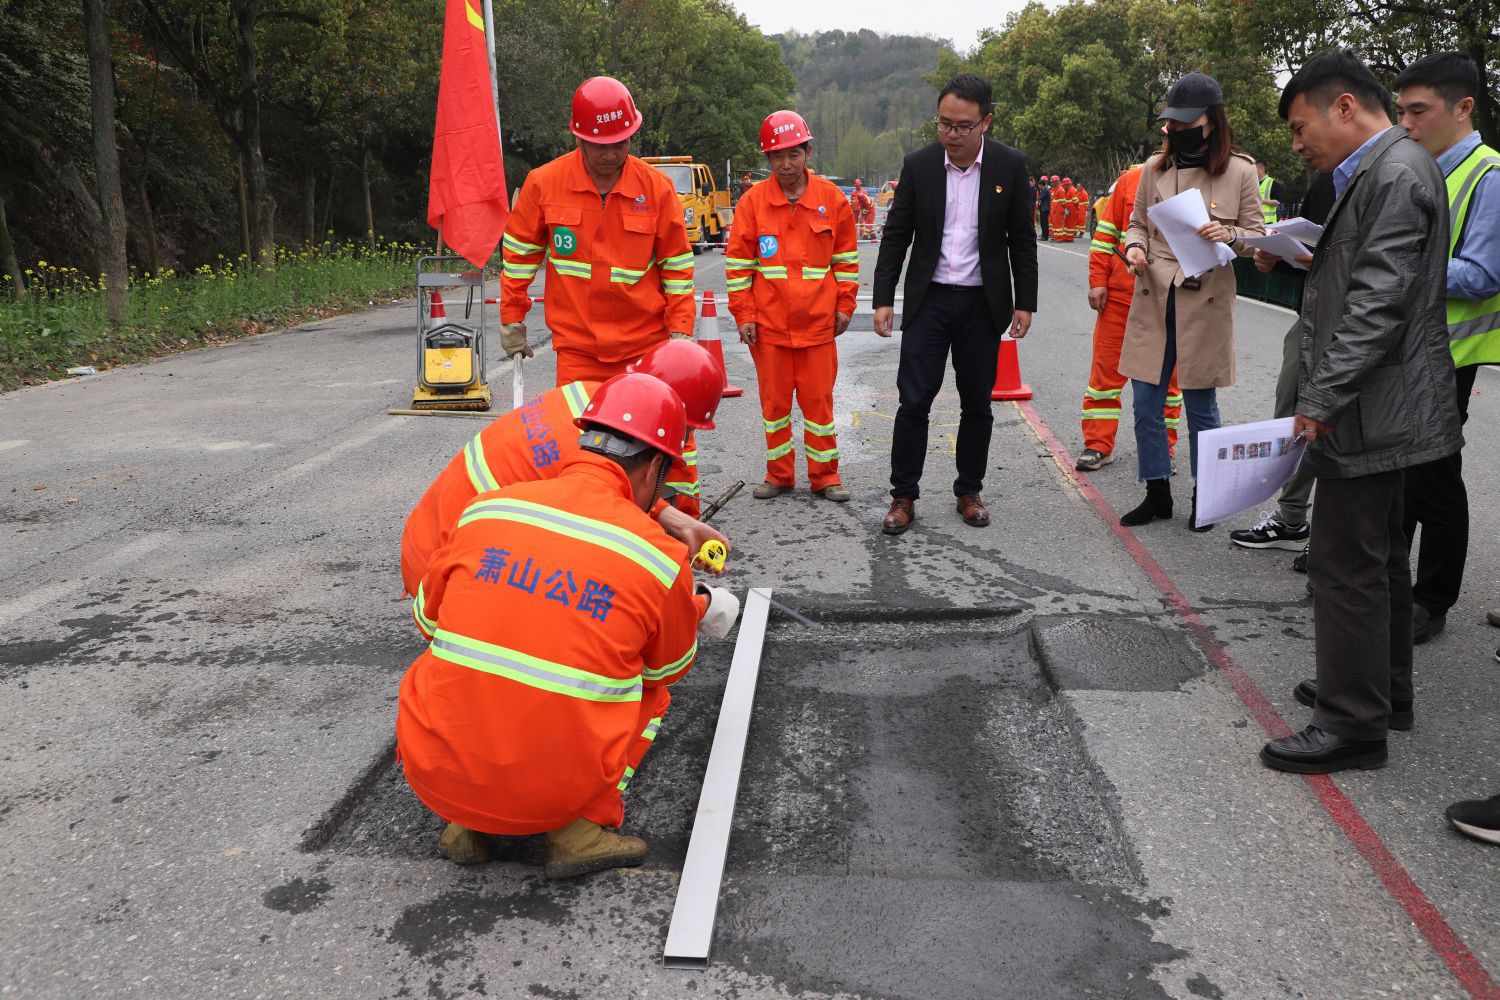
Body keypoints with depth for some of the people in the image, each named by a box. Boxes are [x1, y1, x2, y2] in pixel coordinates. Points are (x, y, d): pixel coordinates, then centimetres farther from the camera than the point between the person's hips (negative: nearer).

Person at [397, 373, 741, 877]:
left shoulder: (484, 509, -1)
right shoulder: (662, 556, -7)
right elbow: (670, 669, 12)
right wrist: (698, 608, 32)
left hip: (434, 771, 3)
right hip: (555, 791, -2)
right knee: (649, 688, 22)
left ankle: (463, 823, 17)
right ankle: (581, 829, 4)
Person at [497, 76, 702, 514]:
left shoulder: (656, 187, -5)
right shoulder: (544, 183, -5)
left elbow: (678, 266, 1)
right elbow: (519, 255, 7)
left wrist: (680, 330, -3)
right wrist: (512, 321, 8)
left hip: (648, 340, 0)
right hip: (577, 345, 0)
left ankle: (684, 519, 22)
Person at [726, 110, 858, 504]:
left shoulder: (831, 197, 2)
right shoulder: (753, 201, -1)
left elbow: (846, 256, 9)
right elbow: (737, 261, 2)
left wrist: (844, 305, 6)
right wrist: (743, 314, -1)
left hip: (818, 321, 0)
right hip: (768, 322, 0)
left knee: (819, 398, 5)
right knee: (774, 400, 8)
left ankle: (824, 475, 17)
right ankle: (779, 474, 21)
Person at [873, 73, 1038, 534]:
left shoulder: (1010, 165, -3)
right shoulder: (918, 165, -3)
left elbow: (1021, 238, 3)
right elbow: (896, 235, 2)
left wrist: (1024, 302, 1)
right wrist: (883, 298, -3)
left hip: (983, 303, 1)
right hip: (929, 301, 0)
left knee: (977, 405, 8)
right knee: (913, 401, -3)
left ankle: (969, 491, 23)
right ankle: (903, 495, 8)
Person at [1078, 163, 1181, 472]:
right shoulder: (1131, 179, 4)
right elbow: (1106, 232, 5)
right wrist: (1097, 281, -2)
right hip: (1120, 294, 0)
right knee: (1106, 369, 2)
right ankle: (1098, 445, 10)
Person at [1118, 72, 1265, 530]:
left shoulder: (1240, 171, -2)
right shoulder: (1154, 168, 6)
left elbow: (1257, 236, 3)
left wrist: (1230, 236, -19)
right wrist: (1134, 246, -6)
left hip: (1205, 304, -3)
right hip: (1153, 301, 3)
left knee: (1201, 407, 6)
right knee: (1146, 405, 6)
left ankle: (1204, 497, 23)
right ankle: (1157, 492, 21)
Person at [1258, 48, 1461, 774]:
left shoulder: (1396, 174, -16)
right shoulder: (1381, 171, 14)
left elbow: (1379, 303, -23)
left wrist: (1322, 401, -21)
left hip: (1369, 412, -11)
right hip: (1375, 409, 11)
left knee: (1347, 566, -5)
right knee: (1378, 558, 19)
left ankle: (1352, 724, 5)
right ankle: (1383, 690, 33)